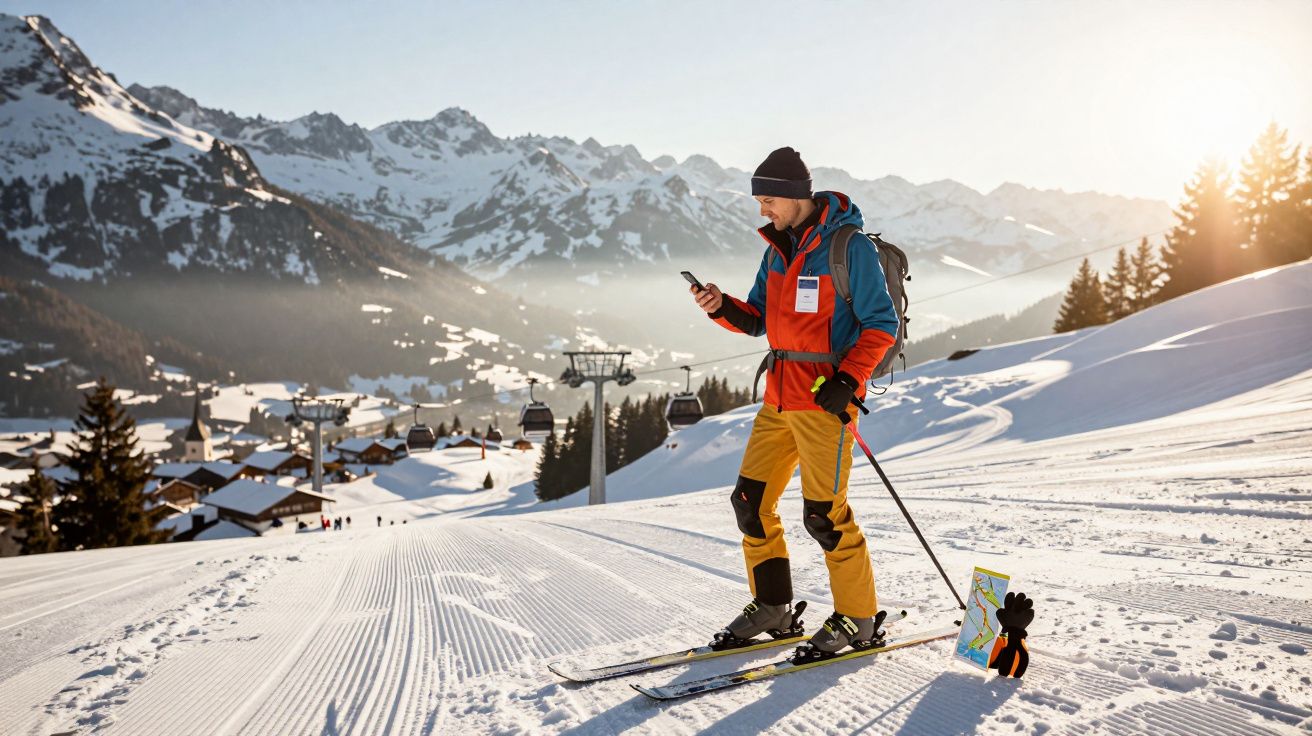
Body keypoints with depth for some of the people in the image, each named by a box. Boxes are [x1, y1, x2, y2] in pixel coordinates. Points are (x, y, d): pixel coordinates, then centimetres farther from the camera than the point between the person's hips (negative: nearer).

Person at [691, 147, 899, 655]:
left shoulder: (849, 246, -11)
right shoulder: (778, 247, 12)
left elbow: (882, 325, -10)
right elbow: (760, 320, 15)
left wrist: (848, 381, -19)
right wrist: (722, 308, -4)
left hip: (826, 397, -8)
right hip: (780, 396, 8)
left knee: (825, 513, -5)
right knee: (751, 499, 8)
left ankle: (859, 618, 13)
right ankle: (772, 605, 22)